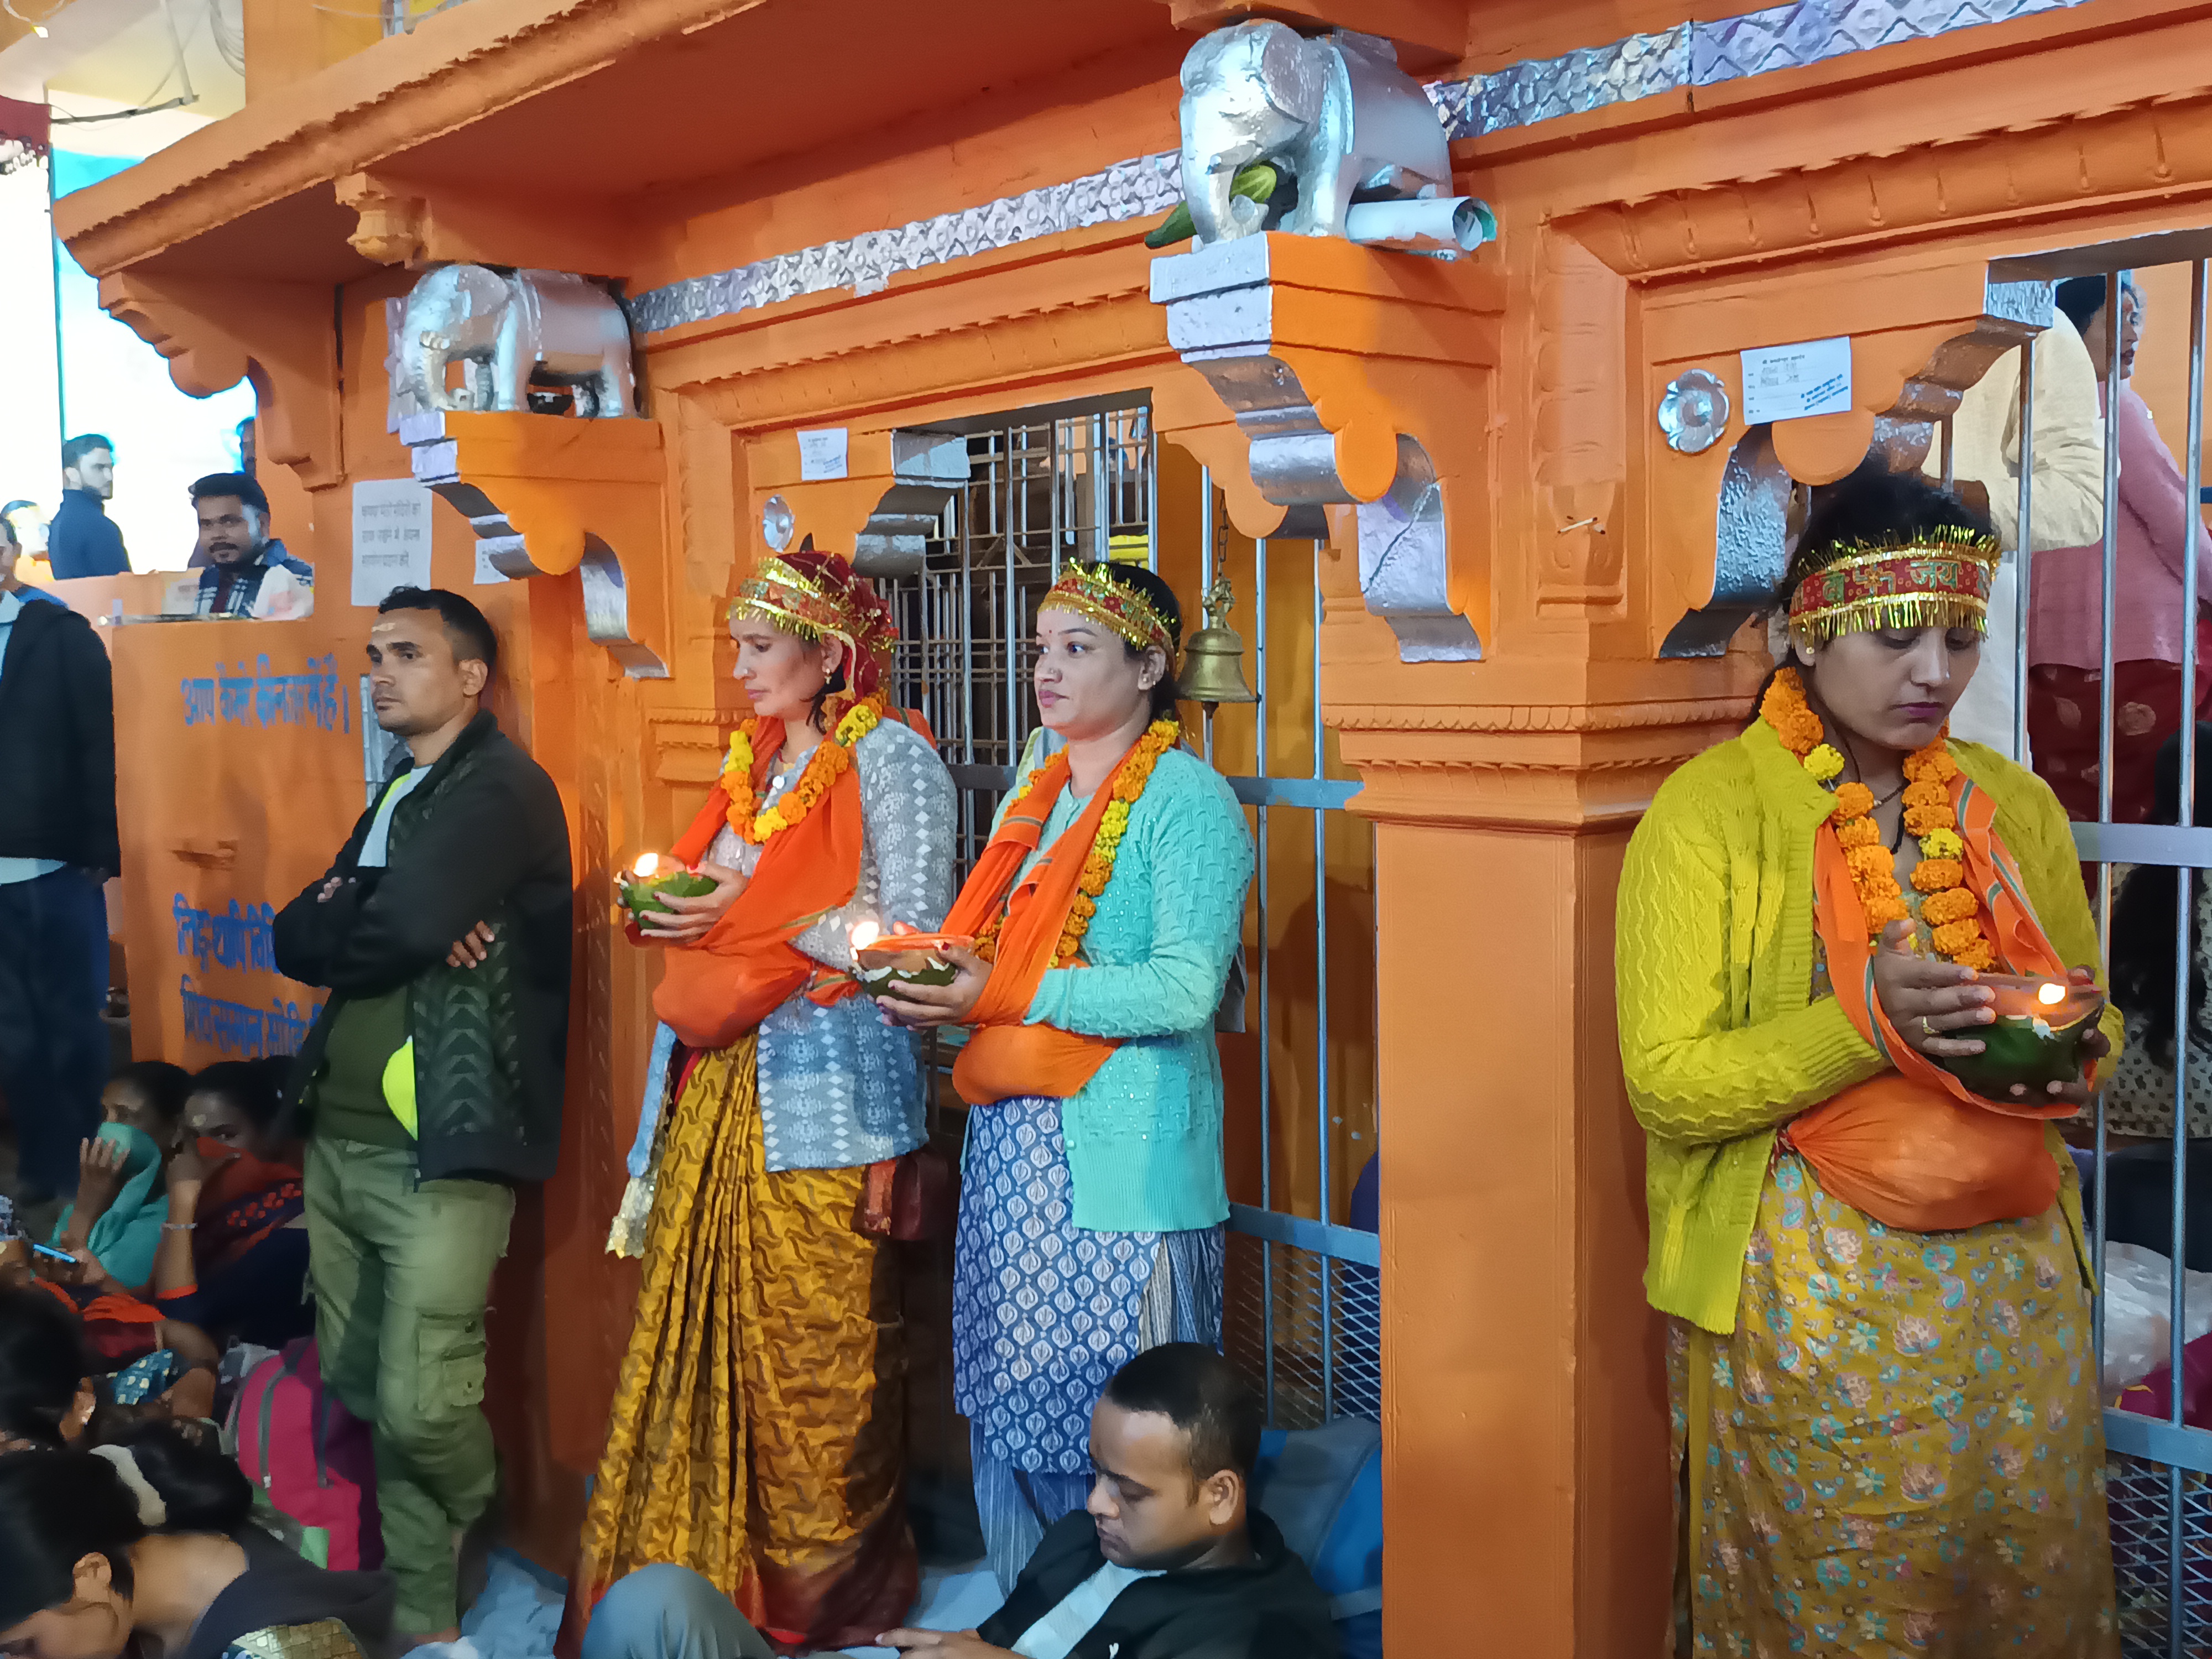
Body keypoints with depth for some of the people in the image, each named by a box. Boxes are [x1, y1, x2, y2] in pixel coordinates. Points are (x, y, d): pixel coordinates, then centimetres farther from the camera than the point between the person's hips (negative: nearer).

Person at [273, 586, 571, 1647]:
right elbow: (293, 939, 9)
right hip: (339, 1139, 9)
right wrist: (379, 927, -12)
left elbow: (403, 927, -21)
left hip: (439, 1152, -8)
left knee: (419, 1408, -9)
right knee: (353, 1396, 12)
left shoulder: (504, 789, -8)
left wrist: (339, 924, 1)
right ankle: (415, 1609, 27)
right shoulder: (390, 800, 19)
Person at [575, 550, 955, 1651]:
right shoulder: (749, 758, 17)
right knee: (697, 1332, 7)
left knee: (812, 1348, 0)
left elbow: (907, 930, -12)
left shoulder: (892, 759, -6)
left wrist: (749, 923, -13)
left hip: (820, 1087, -7)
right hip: (716, 1078, 7)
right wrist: (675, 911, 2)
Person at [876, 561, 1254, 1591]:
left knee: (1111, 1426, -1)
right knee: (1005, 1402, 13)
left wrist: (1004, 997, -21)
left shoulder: (1187, 800, -8)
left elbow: (1184, 991, -18)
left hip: (1119, 1155, -7)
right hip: (1012, 1139, 8)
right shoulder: (1035, 797, 17)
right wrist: (935, 983, 2)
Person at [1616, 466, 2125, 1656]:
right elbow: (1666, 1085, -13)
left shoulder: (2016, 808, 7)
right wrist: (1863, 1024, -25)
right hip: (1809, 1293, -4)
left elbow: (2091, 1014, 18)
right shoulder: (1710, 811, -9)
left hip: (2015, 1283, 5)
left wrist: (2070, 1057, -6)